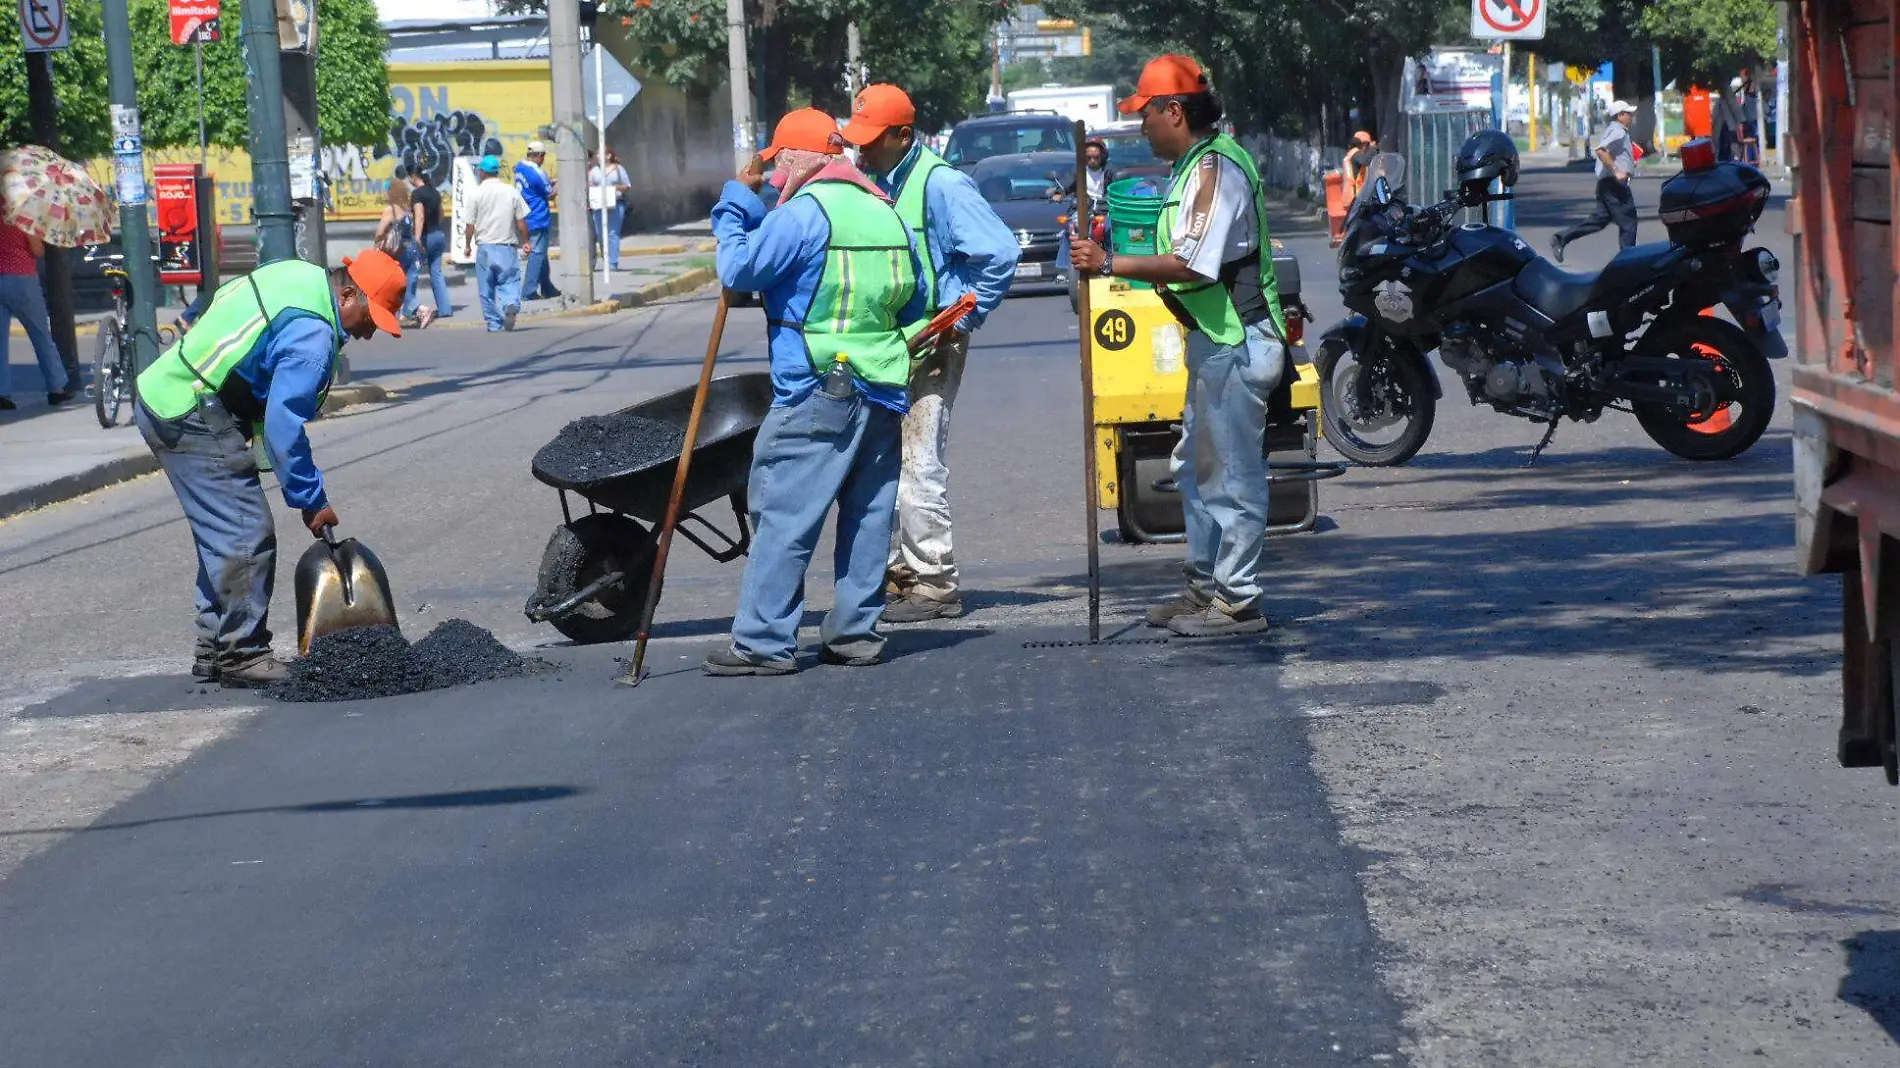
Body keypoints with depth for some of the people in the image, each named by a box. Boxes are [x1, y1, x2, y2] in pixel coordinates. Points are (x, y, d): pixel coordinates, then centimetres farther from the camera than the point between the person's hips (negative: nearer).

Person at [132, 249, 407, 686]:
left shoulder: (300, 275, 8)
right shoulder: (312, 334, -21)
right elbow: (283, 427, -22)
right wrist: (312, 501, -14)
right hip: (192, 418, -11)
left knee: (225, 534, 15)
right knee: (248, 537, -8)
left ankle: (214, 648, 21)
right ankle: (240, 655, -2)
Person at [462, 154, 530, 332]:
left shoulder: (477, 193, -4)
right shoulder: (511, 192, 0)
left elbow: (470, 225, -2)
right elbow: (521, 222, 2)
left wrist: (467, 245, 12)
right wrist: (525, 242, 15)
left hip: (485, 246, -1)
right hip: (507, 246, 1)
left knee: (487, 288, 9)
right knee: (509, 281, 5)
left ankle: (494, 322, 10)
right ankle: (511, 304, -24)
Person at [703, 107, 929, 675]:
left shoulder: (803, 213, -11)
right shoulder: (886, 212, 13)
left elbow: (738, 268, -10)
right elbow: (914, 302, 21)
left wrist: (735, 202, 1)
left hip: (815, 393, -7)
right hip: (886, 394, 7)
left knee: (783, 518, -5)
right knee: (868, 517, 11)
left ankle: (763, 642, -6)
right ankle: (856, 633, 14)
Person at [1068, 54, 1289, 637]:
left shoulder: (1215, 169, -18)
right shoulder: (1196, 165, 15)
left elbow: (1192, 264, -28)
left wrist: (1108, 263, -27)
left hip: (1236, 343, -11)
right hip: (1217, 341, 11)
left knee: (1233, 473, -6)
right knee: (1197, 468, 18)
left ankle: (1238, 601, -1)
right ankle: (1204, 586, 27)